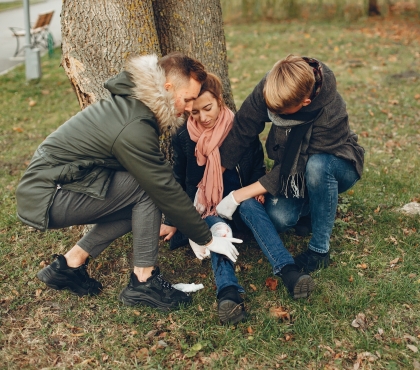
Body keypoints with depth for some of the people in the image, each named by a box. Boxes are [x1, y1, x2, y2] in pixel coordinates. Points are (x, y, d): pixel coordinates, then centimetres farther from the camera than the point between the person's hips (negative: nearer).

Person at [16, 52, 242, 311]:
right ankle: (144, 282, -6)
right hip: (47, 199, -9)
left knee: (144, 204, 7)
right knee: (147, 189, -17)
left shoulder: (129, 103, 5)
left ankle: (70, 264, 12)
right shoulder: (134, 128, -25)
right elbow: (166, 190, -20)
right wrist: (207, 239, -8)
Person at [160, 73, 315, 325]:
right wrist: (173, 221, 2)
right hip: (205, 205, 0)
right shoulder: (183, 138, 2)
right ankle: (228, 291, -60)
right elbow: (179, 181, 9)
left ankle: (288, 269, -52)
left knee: (249, 204, -35)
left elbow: (258, 166, 7)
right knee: (217, 228, -34)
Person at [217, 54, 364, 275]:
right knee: (278, 218, -24)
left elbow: (295, 168, -32)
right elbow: (241, 130, -20)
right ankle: (313, 206, 11)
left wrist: (238, 197, -30)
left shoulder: (332, 116, -36)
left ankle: (320, 249, -23)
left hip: (335, 166, -3)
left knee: (316, 166, -40)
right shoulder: (269, 89, -25)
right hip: (292, 170, 4)